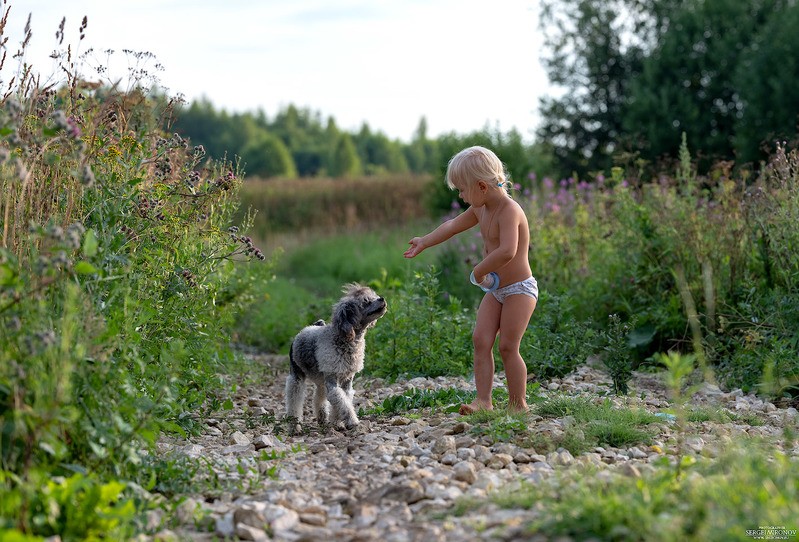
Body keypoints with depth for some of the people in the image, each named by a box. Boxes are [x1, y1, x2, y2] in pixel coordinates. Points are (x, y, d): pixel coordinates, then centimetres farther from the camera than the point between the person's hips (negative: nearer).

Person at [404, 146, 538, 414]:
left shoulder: (509, 211, -23)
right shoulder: (480, 209, 5)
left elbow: (507, 251, -38)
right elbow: (454, 225, 22)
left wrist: (479, 271, -26)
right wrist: (425, 242, 28)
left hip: (519, 289, -9)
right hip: (495, 291, 9)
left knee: (508, 346, -8)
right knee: (480, 339, -2)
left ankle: (518, 403, 3)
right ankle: (484, 399, -4)